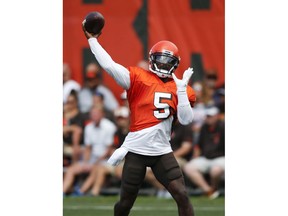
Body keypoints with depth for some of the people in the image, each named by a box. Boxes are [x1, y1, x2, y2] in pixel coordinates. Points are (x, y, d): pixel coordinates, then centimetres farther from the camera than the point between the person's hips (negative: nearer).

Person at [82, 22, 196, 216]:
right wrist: (92, 39, -9)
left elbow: (186, 120, -3)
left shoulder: (179, 87, 7)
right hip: (136, 151, -2)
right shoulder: (138, 78, -2)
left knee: (182, 196, -8)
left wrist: (181, 89, -11)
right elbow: (109, 65, -12)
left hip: (162, 152, 2)